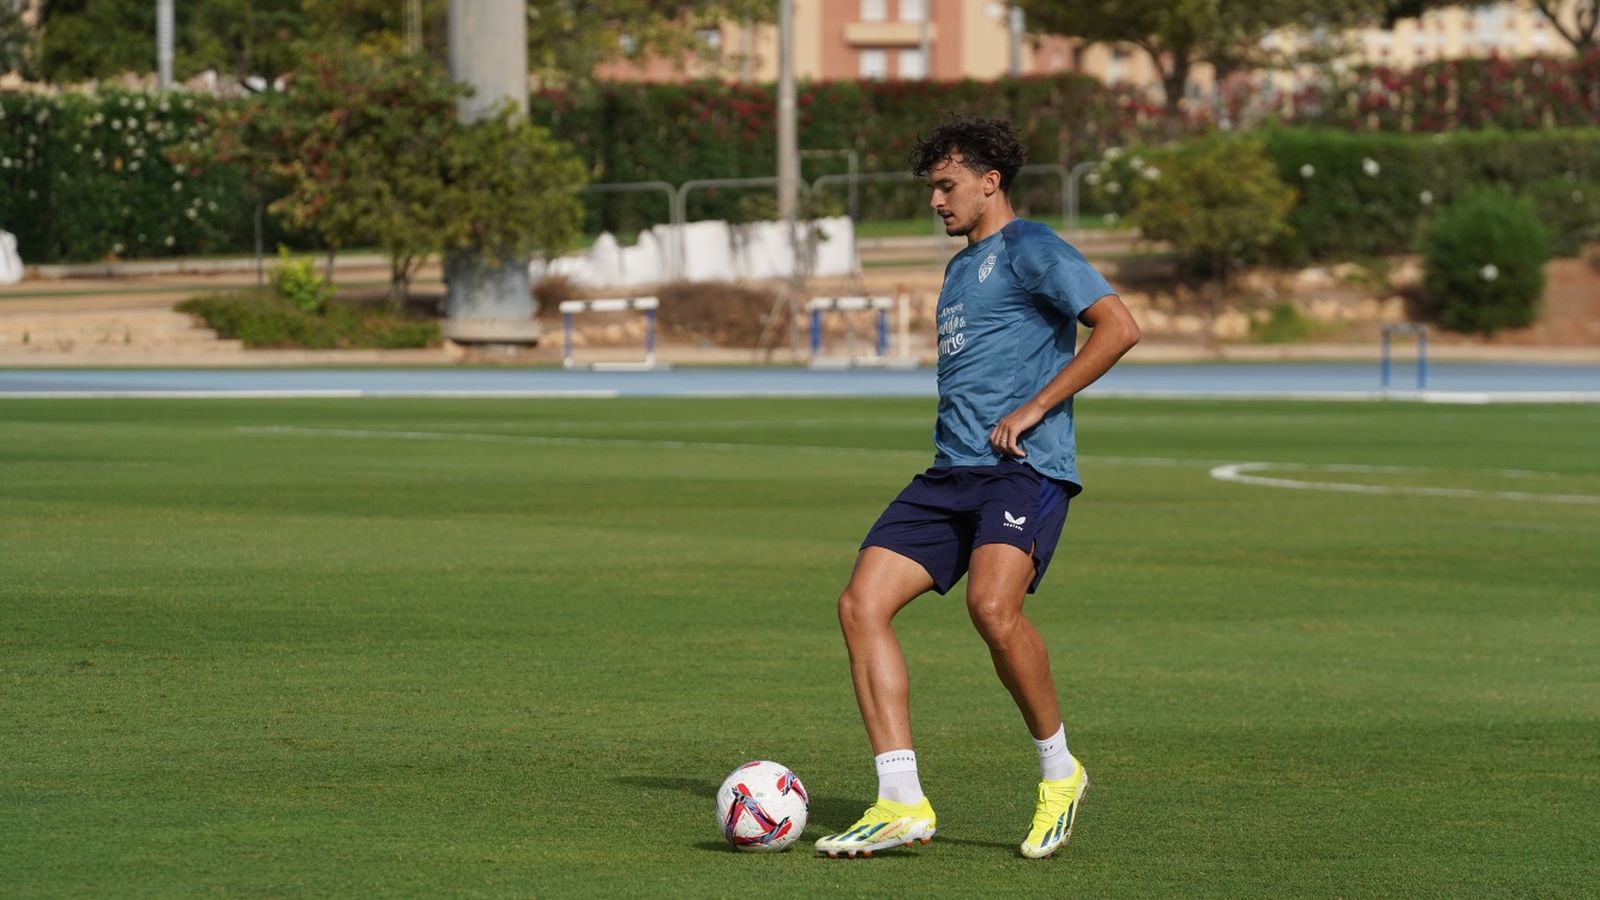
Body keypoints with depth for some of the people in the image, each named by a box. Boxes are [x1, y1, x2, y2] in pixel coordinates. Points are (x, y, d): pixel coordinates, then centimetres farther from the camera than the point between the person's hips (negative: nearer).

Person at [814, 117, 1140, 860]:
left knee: (993, 605, -31)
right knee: (862, 604, -8)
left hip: (1024, 468, -9)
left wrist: (1036, 408, -14)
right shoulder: (960, 268, 25)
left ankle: (1059, 772, -9)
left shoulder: (1029, 250, -2)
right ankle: (902, 803, -10)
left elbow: (1118, 327, -13)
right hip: (951, 471, 9)